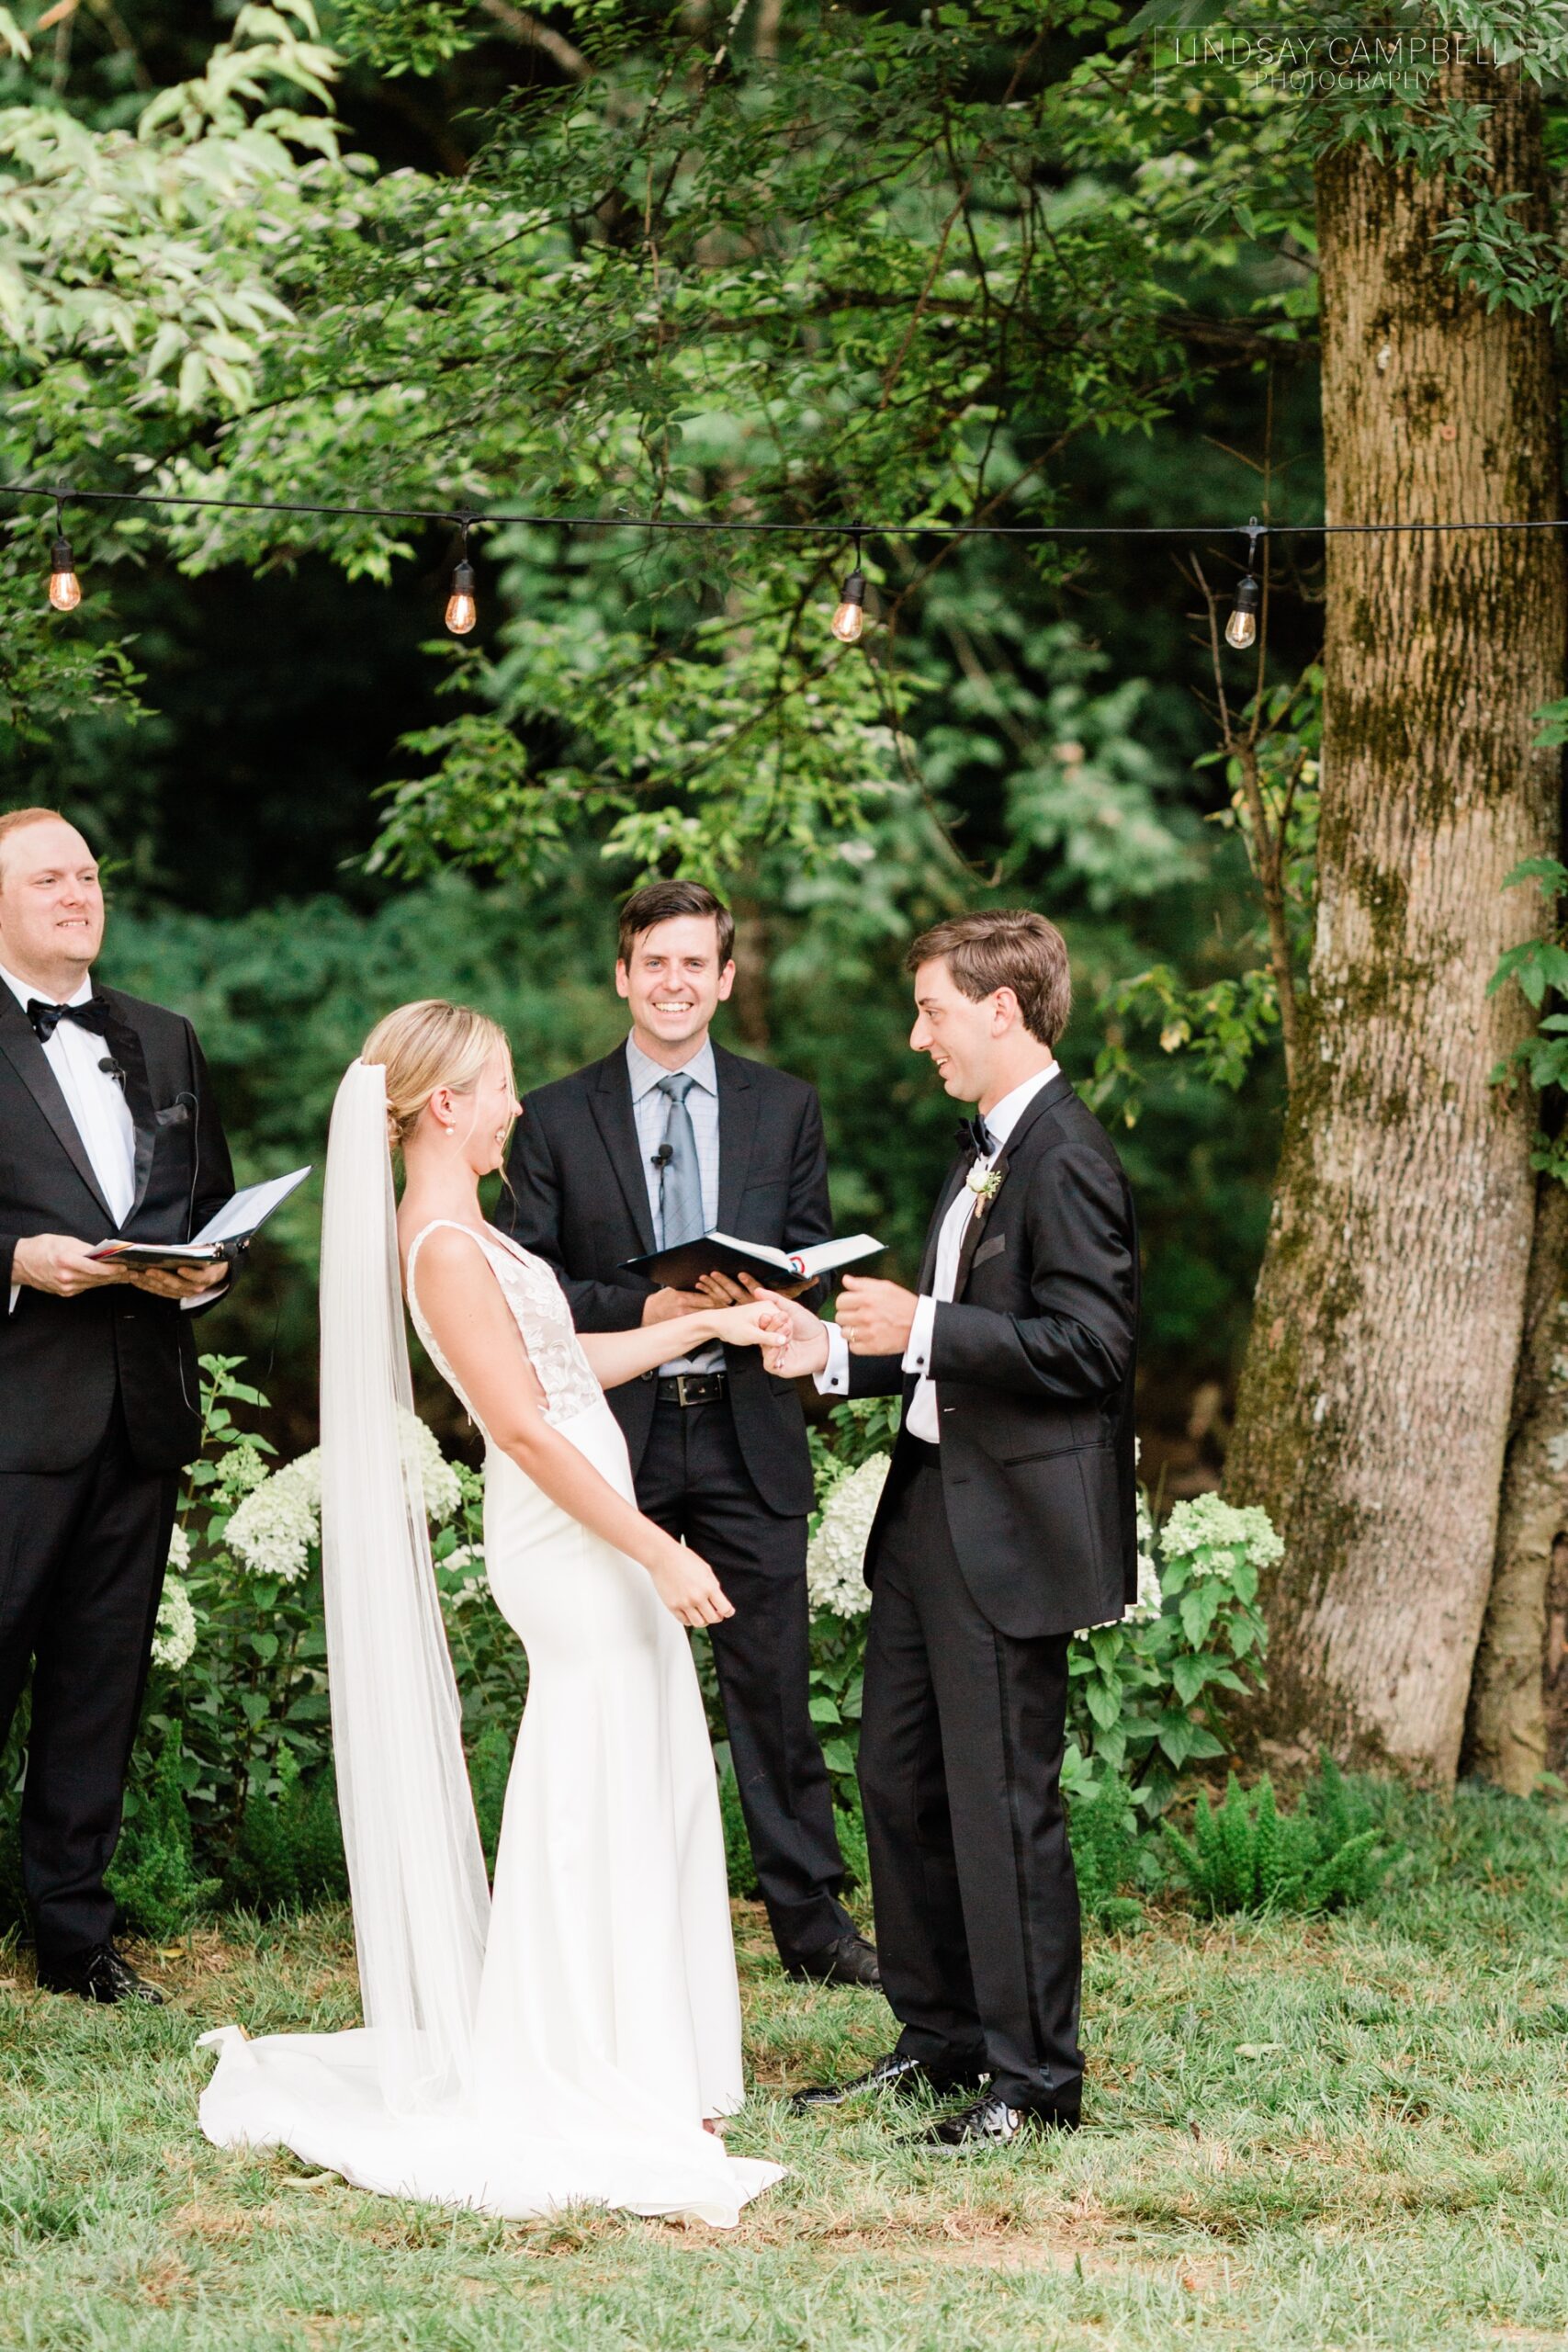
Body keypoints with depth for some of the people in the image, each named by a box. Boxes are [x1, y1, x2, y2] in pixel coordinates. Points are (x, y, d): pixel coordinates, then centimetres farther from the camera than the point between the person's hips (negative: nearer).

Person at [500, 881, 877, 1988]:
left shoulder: (785, 1108, 10)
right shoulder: (558, 1118, 4)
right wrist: (641, 1309, -16)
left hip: (746, 1434, 1)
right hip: (614, 1434, -1)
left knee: (775, 1684, 1)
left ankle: (810, 1916, 9)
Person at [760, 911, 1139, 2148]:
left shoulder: (1065, 1160, -16)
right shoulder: (990, 1150, 16)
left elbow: (1090, 1346, -23)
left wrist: (922, 1331, -21)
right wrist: (839, 1350, 12)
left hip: (1010, 1533, -10)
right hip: (933, 1512, 10)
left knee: (1002, 1803, -3)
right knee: (899, 1780, 15)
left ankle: (1035, 2077, 7)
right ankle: (941, 2040, 27)